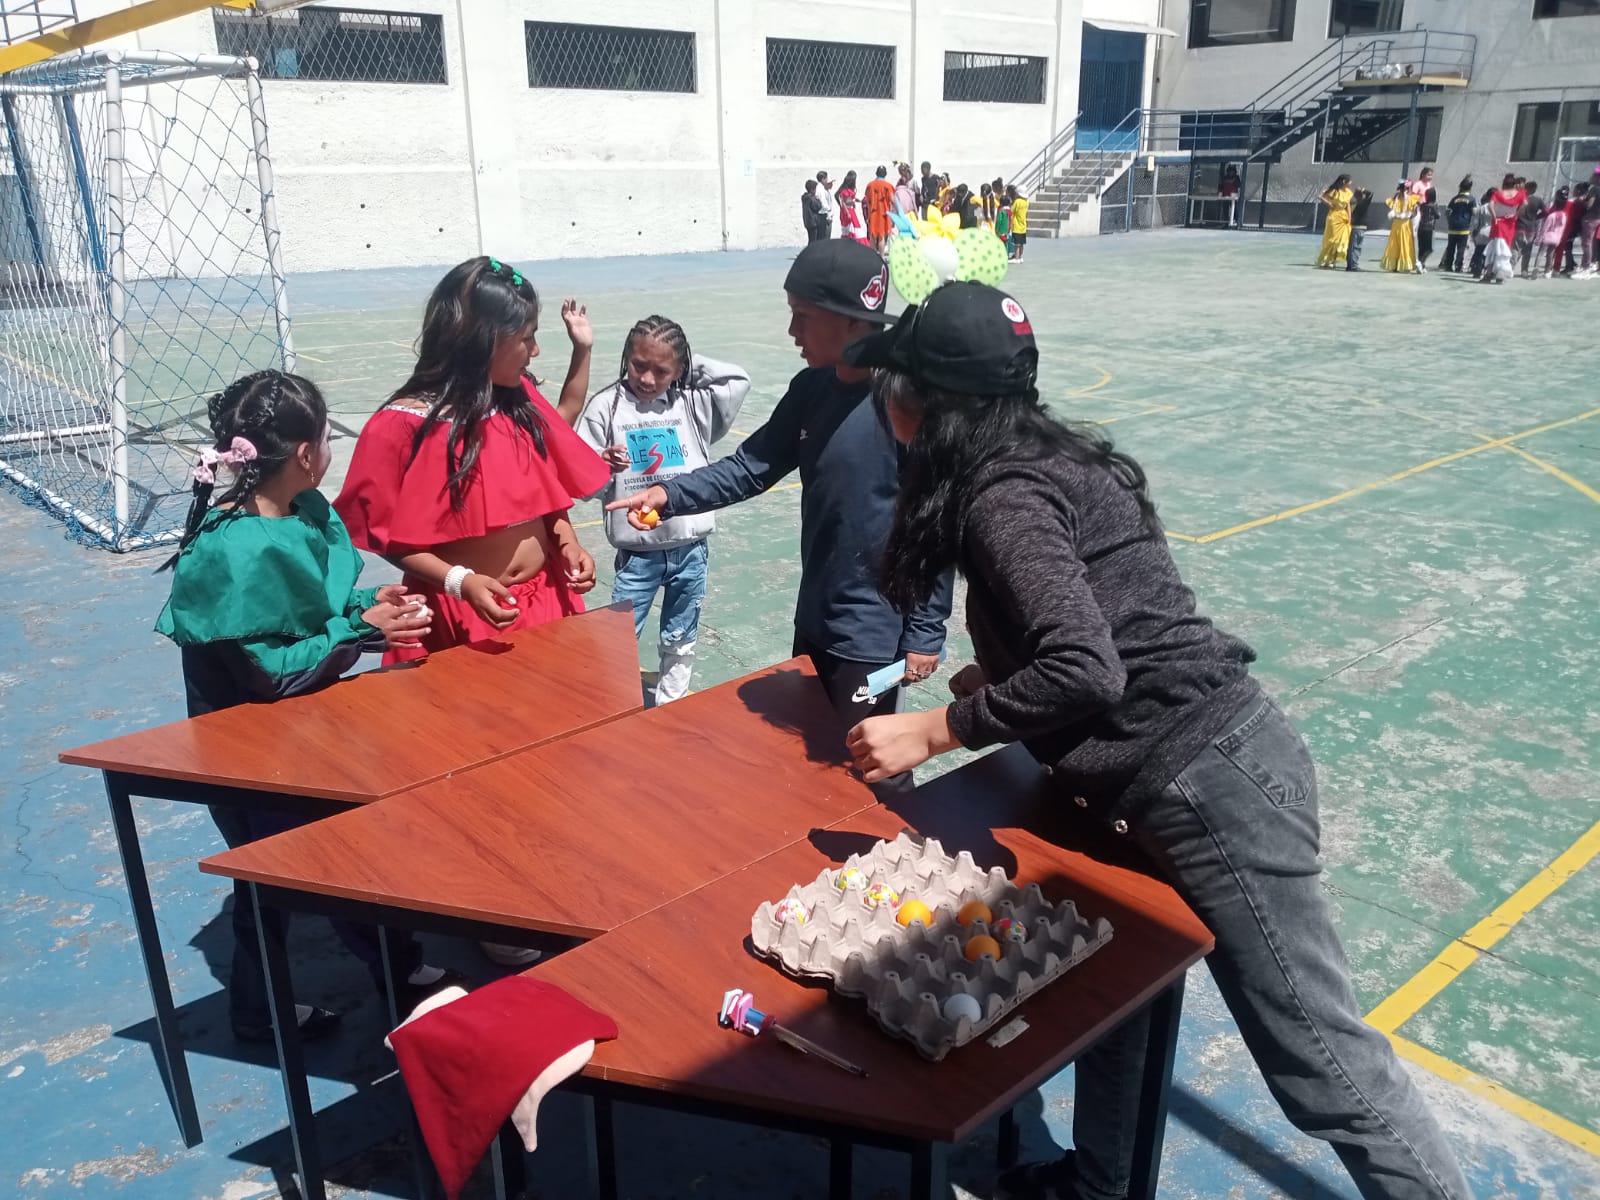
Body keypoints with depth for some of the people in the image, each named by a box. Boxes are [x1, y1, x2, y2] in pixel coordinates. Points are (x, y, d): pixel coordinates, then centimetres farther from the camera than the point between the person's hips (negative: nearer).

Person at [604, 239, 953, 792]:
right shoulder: (811, 389, 1)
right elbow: (753, 465, 3)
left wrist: (925, 633, -17)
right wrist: (669, 494, -11)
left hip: (872, 630, -8)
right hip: (814, 620, 8)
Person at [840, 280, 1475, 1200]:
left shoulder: (1001, 496, -16)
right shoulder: (1052, 458, 12)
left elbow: (1086, 672, -27)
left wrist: (933, 731, -17)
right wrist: (998, 679, 16)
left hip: (1205, 785, -10)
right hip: (1216, 755, 10)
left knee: (1326, 1066, 2)